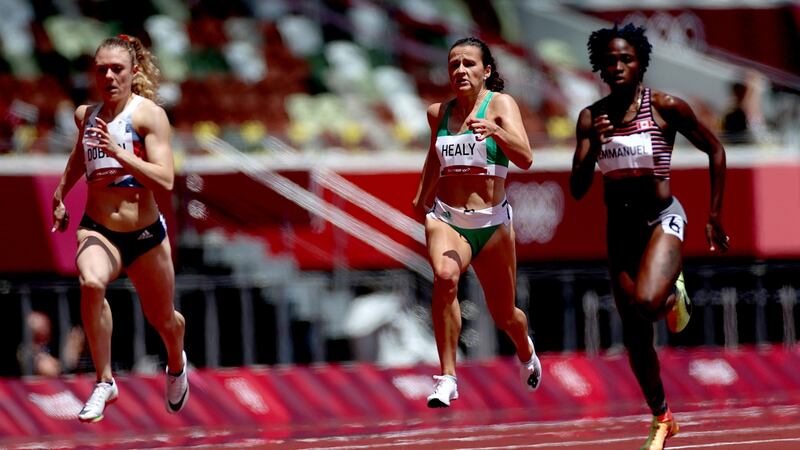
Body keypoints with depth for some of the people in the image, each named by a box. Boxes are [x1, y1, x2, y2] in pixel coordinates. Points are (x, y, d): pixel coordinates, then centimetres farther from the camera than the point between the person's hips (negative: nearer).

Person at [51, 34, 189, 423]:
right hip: (97, 230, 2)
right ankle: (104, 382, -23)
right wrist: (60, 194, 32)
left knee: (162, 319, 18)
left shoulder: (149, 114, -12)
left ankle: (176, 366, 56)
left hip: (145, 234, -2)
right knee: (91, 282, -34)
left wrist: (118, 152, -30)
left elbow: (165, 180, -22)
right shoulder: (86, 115, 3)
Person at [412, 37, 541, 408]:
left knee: (504, 315, 12)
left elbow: (525, 158, -22)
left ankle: (525, 350, 50)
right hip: (445, 219, 2)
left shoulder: (500, 104, -7)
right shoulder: (439, 112, 6)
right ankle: (447, 378, -30)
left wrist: (496, 131, -39)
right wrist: (422, 198, 38)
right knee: (445, 276, -32)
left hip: (491, 222, -1)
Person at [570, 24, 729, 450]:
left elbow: (715, 151, 2)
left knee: (646, 302, -32)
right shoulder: (592, 118, 1)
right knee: (635, 336, 9)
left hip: (662, 218, -4)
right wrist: (593, 145, -18)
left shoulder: (665, 107, -9)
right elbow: (578, 189, -1)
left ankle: (673, 292, 6)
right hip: (620, 225, 4)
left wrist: (715, 217, 1)